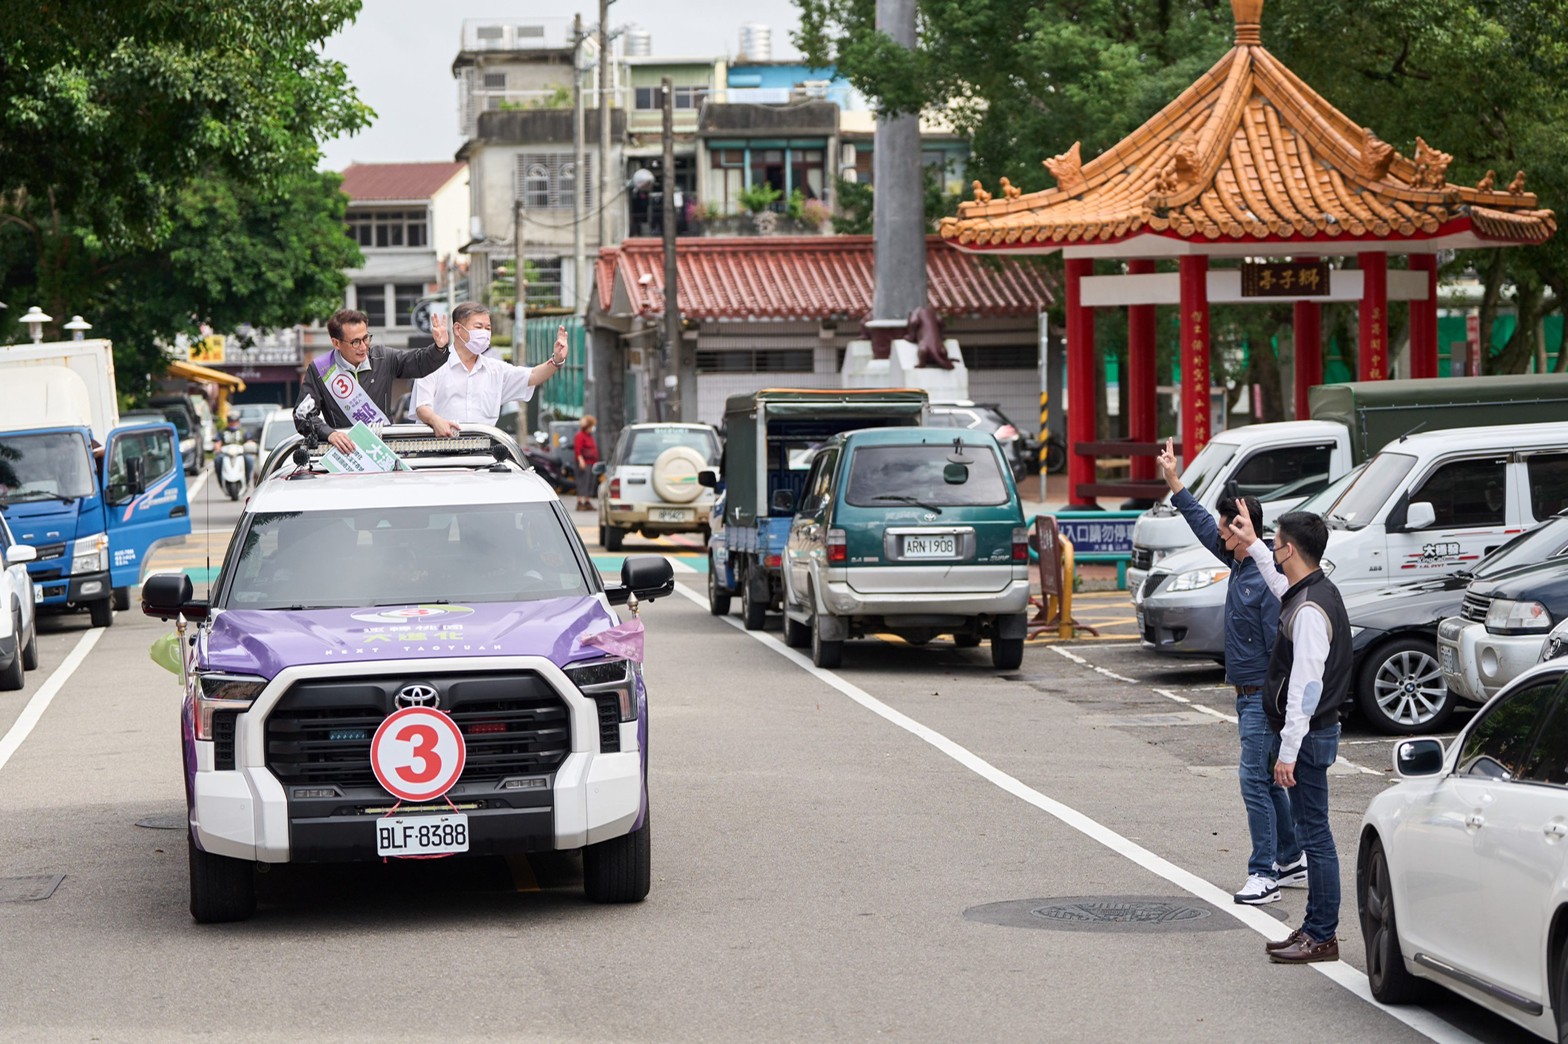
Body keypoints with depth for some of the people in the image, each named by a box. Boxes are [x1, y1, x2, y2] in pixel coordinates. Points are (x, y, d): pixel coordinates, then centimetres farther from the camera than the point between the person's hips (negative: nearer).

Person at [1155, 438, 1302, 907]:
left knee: (1256, 781, -8)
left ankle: (1265, 874, -5)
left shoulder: (1266, 580, -21)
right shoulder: (1238, 563, 7)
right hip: (1248, 694, 10)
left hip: (1263, 697, -10)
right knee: (1266, 781, 16)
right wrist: (1175, 483, 25)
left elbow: (1281, 645, -22)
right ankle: (1292, 860, 25)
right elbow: (1202, 525, 23)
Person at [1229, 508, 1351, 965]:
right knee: (1312, 834, 14)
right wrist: (1254, 546, 43)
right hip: (1314, 733, 10)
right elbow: (1282, 586, 37)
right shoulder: (1316, 592, 9)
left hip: (1308, 736, -10)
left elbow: (1306, 687, -25)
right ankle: (1315, 927, 21)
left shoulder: (1310, 611, -21)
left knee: (1315, 833, -5)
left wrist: (1289, 751, -24)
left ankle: (1323, 937, -1)